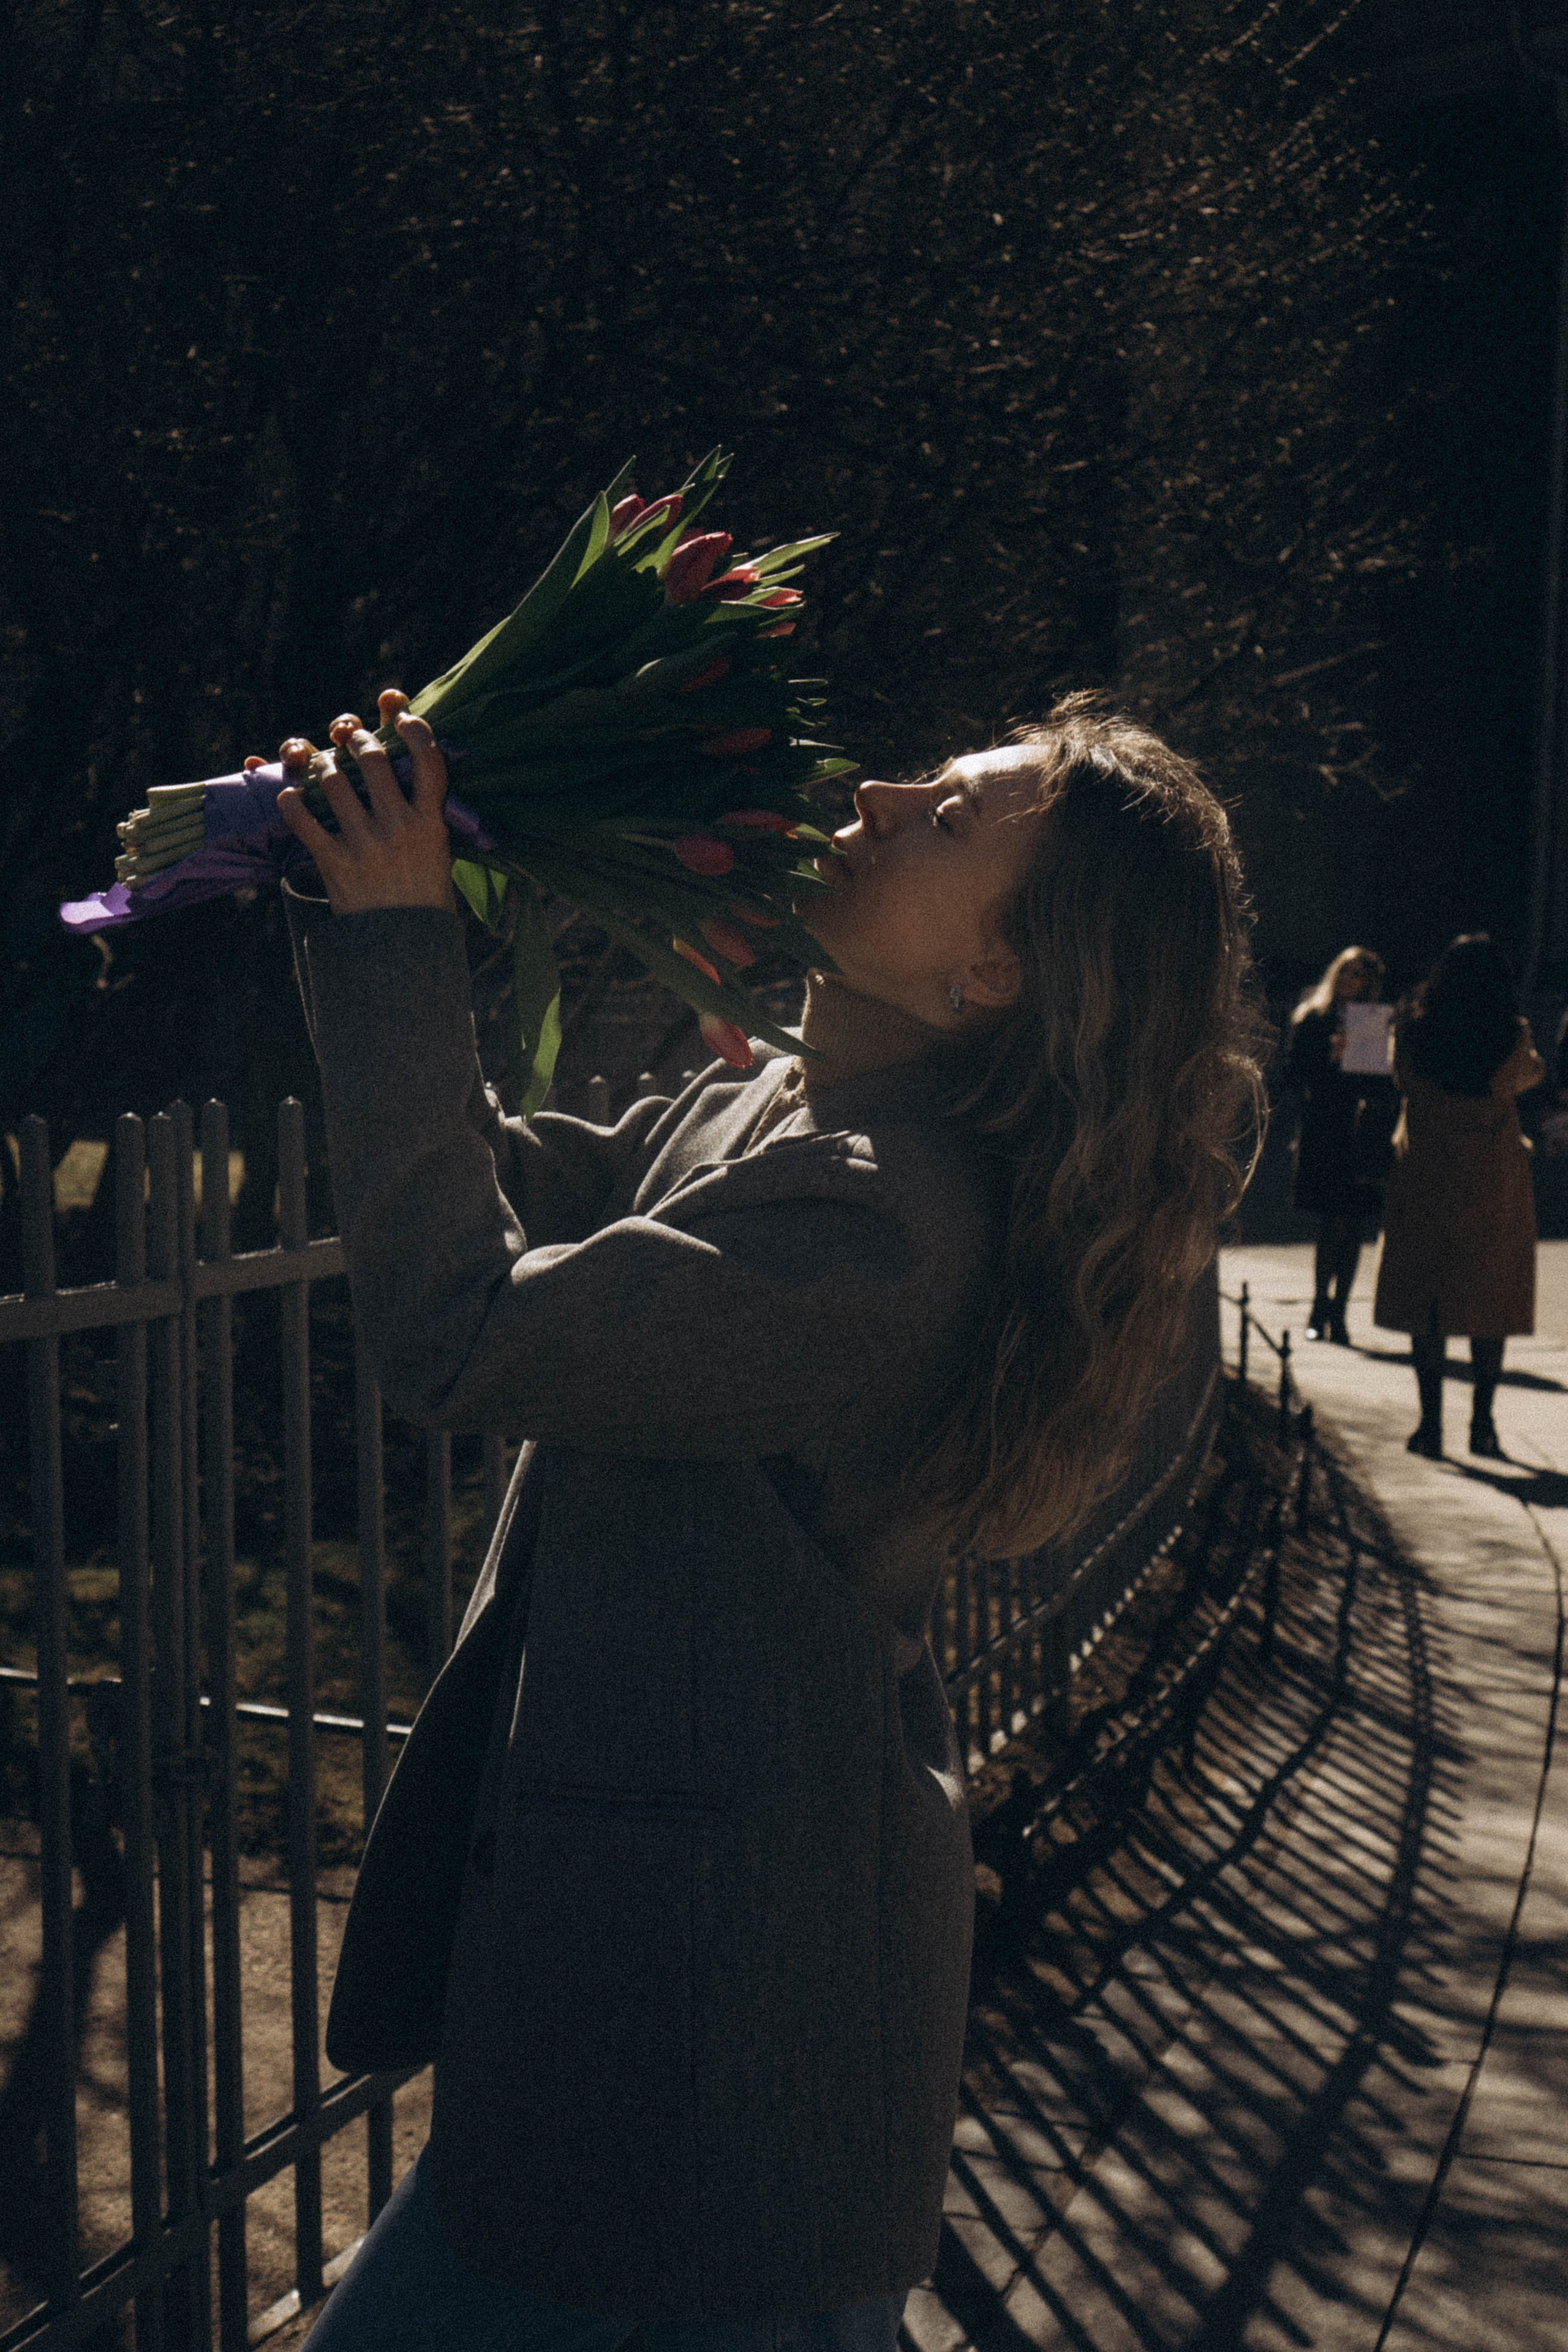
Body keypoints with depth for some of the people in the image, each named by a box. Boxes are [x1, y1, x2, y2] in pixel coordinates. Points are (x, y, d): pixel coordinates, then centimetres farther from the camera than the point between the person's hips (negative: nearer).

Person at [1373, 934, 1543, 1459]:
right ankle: (1482, 1423, 10)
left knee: (1425, 1303, 6)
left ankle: (1431, 1423, 5)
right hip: (1496, 1185, 0)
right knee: (1490, 1303, 9)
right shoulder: (1513, 1038, -7)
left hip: (1425, 1179, 0)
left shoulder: (1414, 1032, -7)